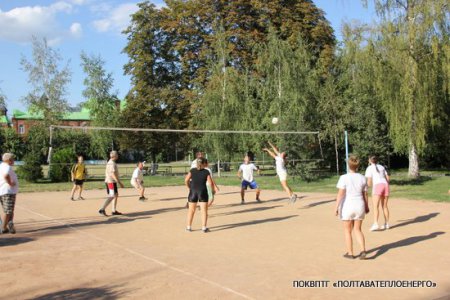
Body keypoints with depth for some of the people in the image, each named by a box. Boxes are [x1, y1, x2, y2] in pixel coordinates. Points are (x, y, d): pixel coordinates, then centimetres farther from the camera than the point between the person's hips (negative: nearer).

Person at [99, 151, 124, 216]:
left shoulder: (109, 162, 15)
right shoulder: (112, 163, -16)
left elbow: (106, 173, 19)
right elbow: (113, 174, -23)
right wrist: (120, 183, -23)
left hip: (108, 181, 10)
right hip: (111, 182, -10)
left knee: (116, 195, 14)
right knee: (111, 196, -10)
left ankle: (114, 211, 16)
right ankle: (102, 209, -15)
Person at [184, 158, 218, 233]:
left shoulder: (192, 170, 4)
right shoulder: (206, 172, -2)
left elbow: (186, 180, -2)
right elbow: (210, 183, -6)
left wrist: (189, 187, 14)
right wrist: (214, 188, 11)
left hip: (193, 191, 2)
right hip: (203, 191, -2)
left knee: (191, 210, 12)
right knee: (204, 210, 3)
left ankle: (188, 227, 19)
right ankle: (204, 227, 1)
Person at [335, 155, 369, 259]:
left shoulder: (344, 178, -12)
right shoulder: (362, 178, 1)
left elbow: (340, 194, -18)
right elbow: (365, 194, 6)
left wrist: (336, 207, -15)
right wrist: (366, 207, 18)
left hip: (347, 207, -4)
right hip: (359, 206, 4)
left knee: (347, 230, 11)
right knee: (357, 230, 16)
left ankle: (350, 253, 17)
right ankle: (363, 250, 0)